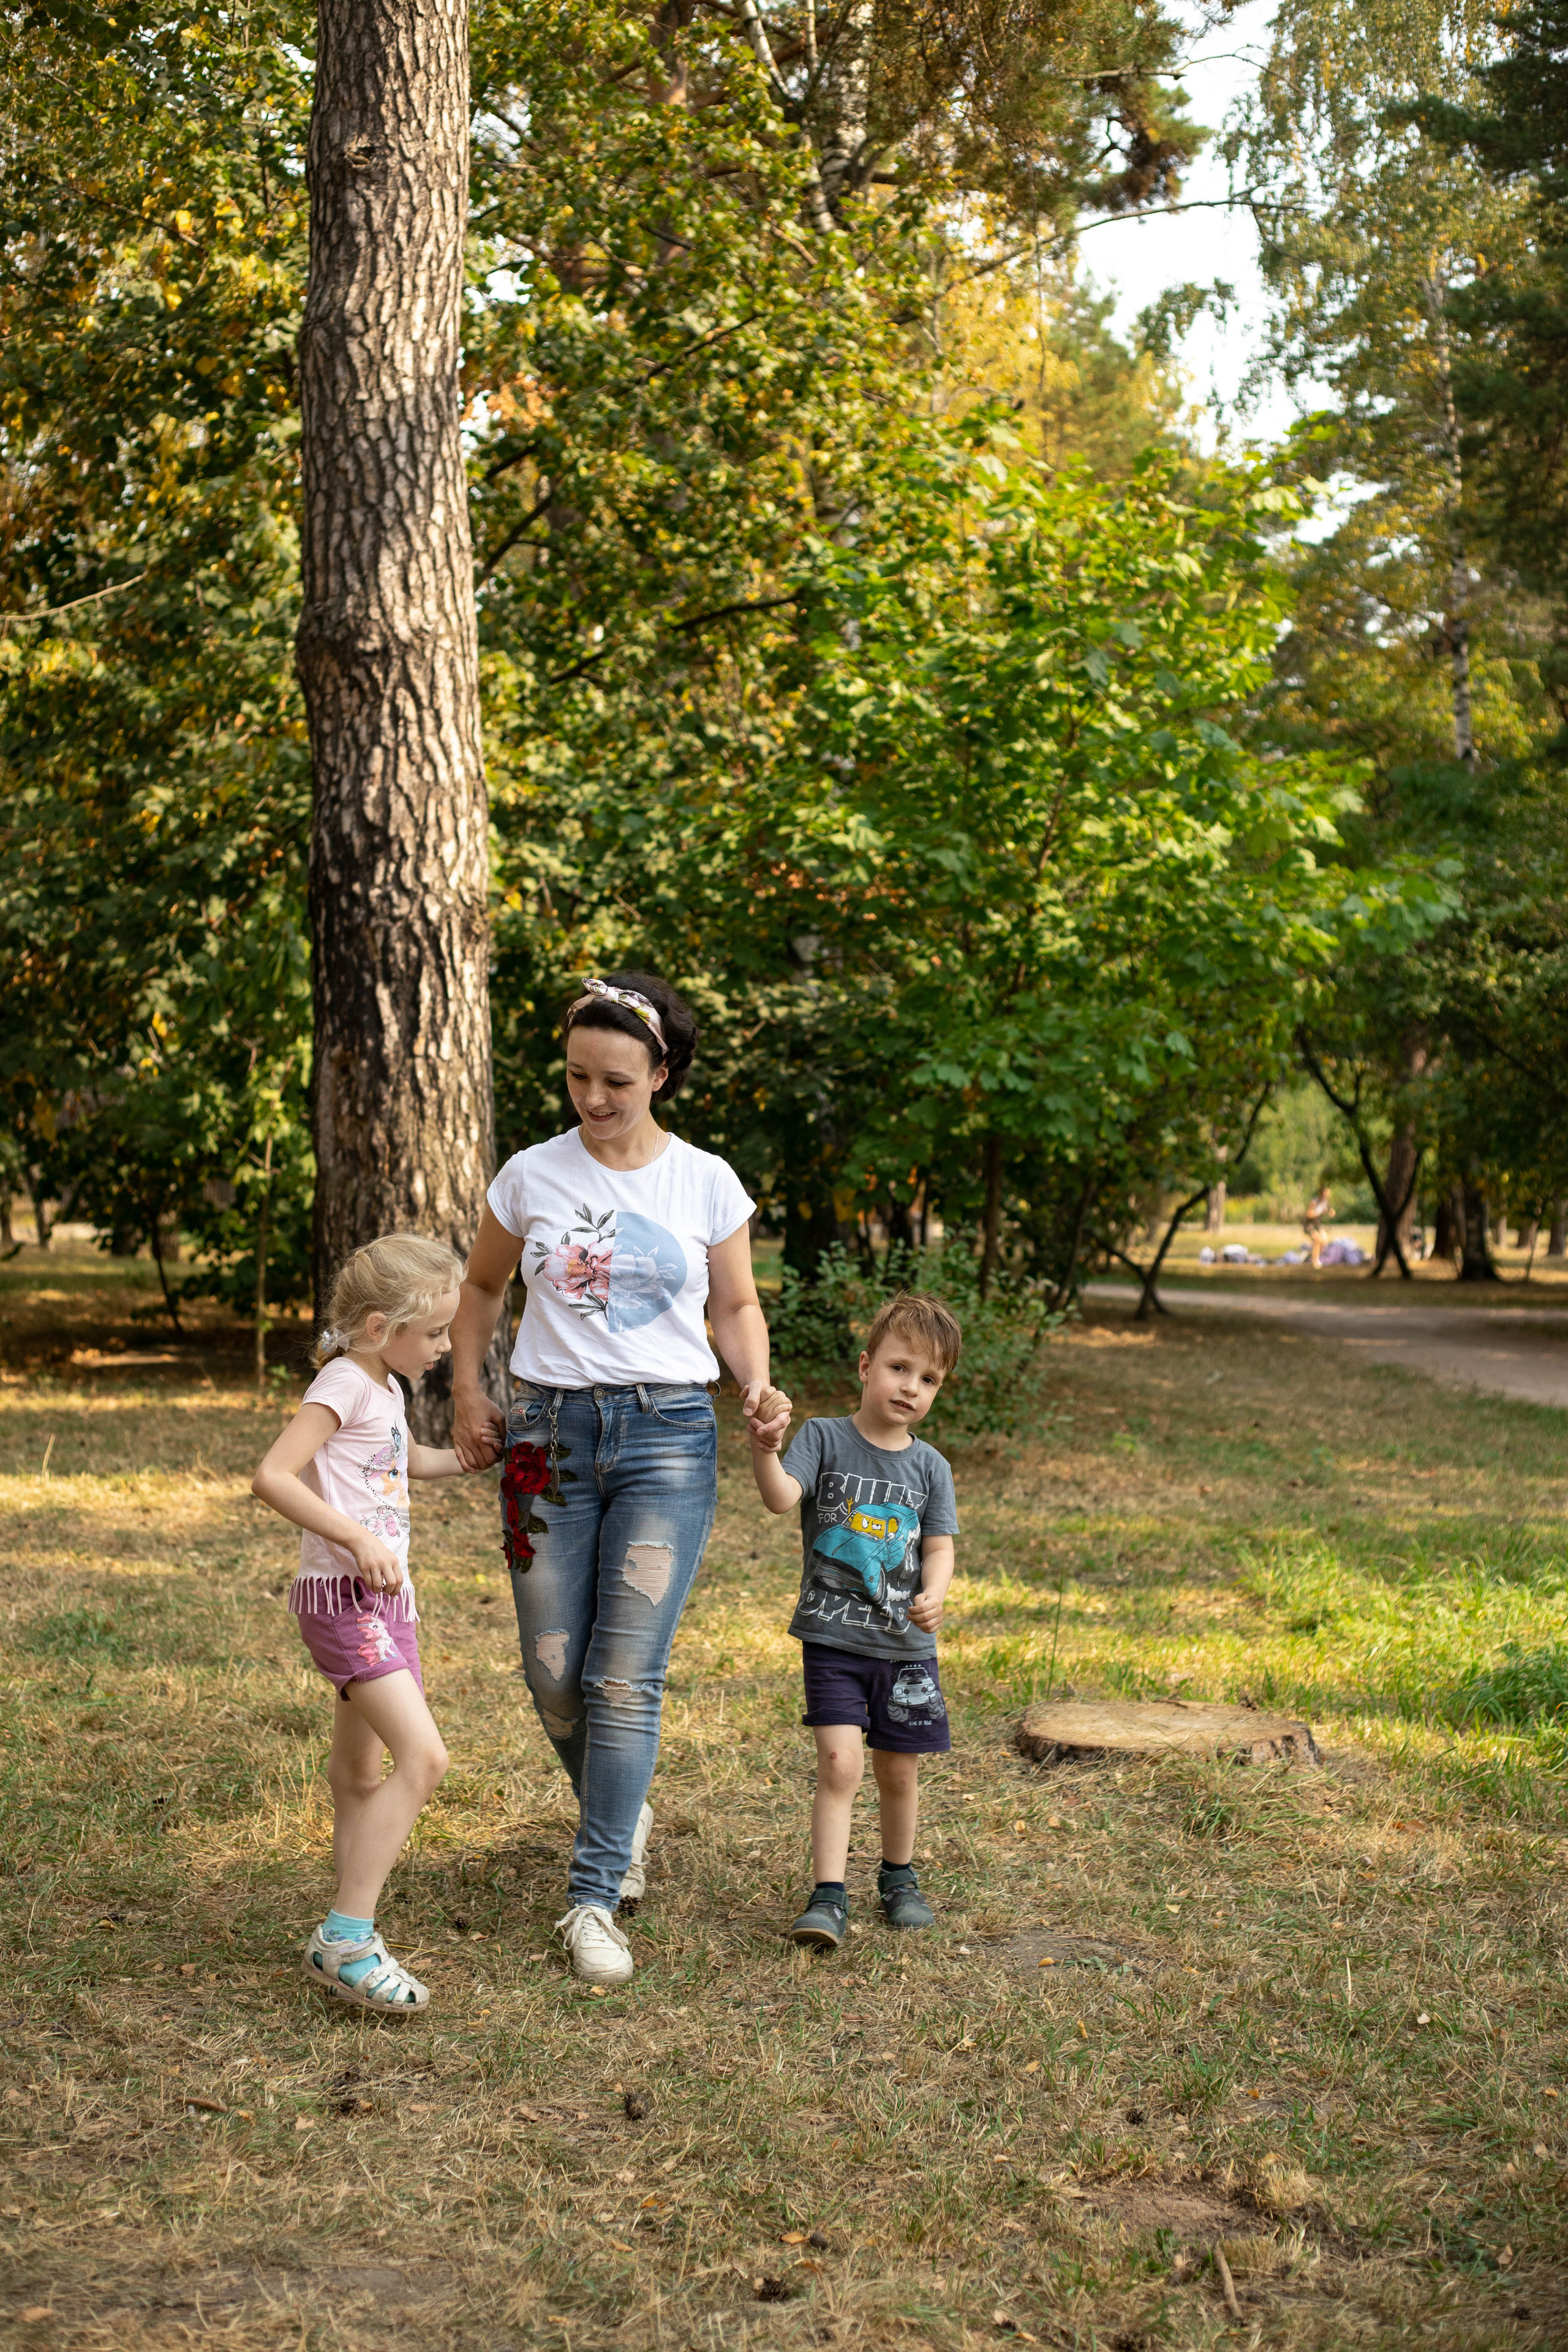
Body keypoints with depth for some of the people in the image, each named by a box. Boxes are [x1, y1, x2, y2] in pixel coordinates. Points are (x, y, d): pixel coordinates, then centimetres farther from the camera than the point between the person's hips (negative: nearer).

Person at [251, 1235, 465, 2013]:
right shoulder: (344, 1385, -14)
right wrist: (358, 1539, -28)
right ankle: (345, 1936, -14)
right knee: (423, 1757, -18)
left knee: (360, 1777, 16)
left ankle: (346, 1938, 26)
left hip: (384, 1598, 10)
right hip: (345, 1596, -10)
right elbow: (272, 1476, -25)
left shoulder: (384, 1387, 15)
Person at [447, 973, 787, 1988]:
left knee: (627, 1676, -7)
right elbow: (482, 1288, 17)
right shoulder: (531, 1176, 2)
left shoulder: (707, 1182, 1)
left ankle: (595, 1898, 2)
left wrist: (759, 1387, -7)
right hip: (551, 1433, 2)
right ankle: (624, 1814, 33)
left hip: (669, 1435, -1)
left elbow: (736, 1305, 12)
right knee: (554, 1674, 4)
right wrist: (469, 1394, 5)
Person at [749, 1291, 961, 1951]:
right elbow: (781, 1498, -20)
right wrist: (763, 1450, -40)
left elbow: (940, 1549, 2)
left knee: (899, 1772, 13)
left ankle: (899, 1879, 34)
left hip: (905, 1644, 3)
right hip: (833, 1637, -3)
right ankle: (828, 1897, -7)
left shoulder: (930, 1468, 4)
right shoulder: (825, 1439, -5)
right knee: (839, 1764, -13)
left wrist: (933, 1595, -19)